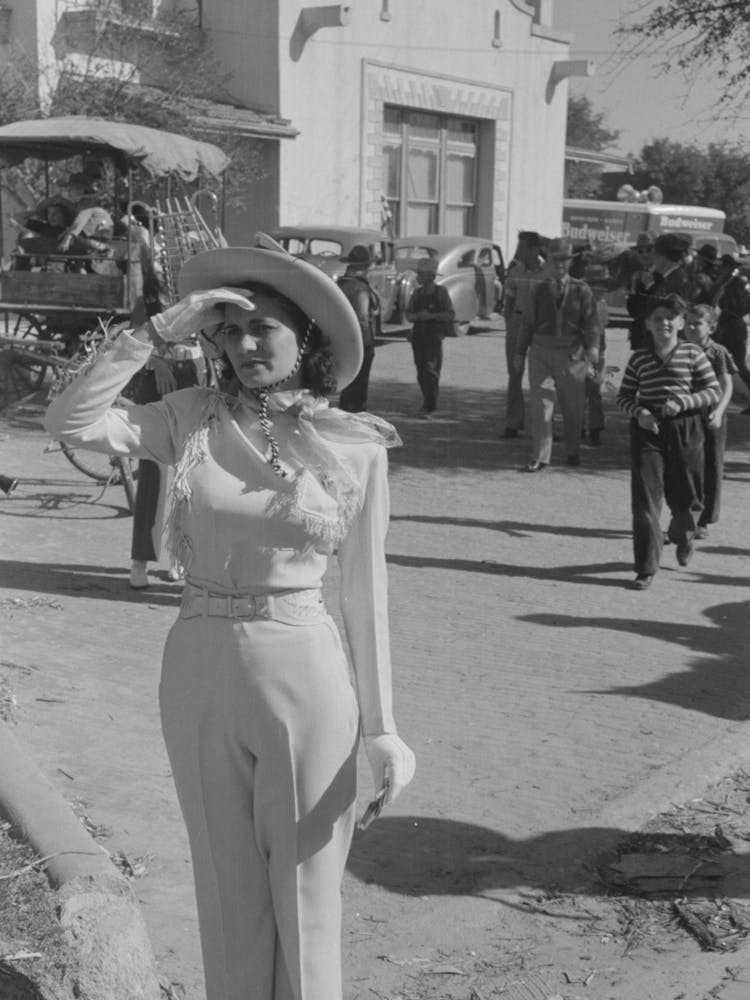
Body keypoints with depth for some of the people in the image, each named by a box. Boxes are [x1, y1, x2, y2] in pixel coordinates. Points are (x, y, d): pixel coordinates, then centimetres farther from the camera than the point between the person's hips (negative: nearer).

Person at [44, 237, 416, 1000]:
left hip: (303, 676, -2)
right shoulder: (193, 418, -1)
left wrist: (381, 726, -1)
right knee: (228, 887, 18)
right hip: (197, 670, 2)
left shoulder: (356, 446, -6)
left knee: (304, 892, 12)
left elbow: (365, 593, -2)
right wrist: (159, 330, -14)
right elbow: (70, 422, -13)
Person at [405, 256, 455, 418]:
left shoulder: (441, 292, -3)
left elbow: (451, 315, -6)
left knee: (431, 370, -13)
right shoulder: (417, 292, 10)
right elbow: (408, 315, 12)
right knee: (421, 372, 7)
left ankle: (429, 408, -15)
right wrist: (417, 316, -11)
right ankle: (428, 403, 22)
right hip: (418, 335, 5)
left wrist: (431, 316, -17)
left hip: (434, 336, -5)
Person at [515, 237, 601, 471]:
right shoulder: (540, 290, 6)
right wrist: (520, 352, 7)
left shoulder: (581, 290, 2)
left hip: (572, 353, 0)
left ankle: (573, 451, 30)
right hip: (541, 352, 0)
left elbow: (592, 322, -4)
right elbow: (529, 323, 10)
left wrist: (593, 346, -21)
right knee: (540, 405, -5)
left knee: (573, 407, 10)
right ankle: (539, 457, -1)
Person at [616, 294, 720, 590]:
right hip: (647, 431, 0)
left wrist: (682, 402, -16)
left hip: (685, 430, 0)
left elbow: (714, 392, -1)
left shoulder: (693, 354, 0)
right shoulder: (639, 358, 4)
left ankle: (682, 536, 48)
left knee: (686, 499, 11)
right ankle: (646, 569, -2)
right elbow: (624, 396, 10)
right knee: (645, 499, -8)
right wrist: (638, 412, -11)